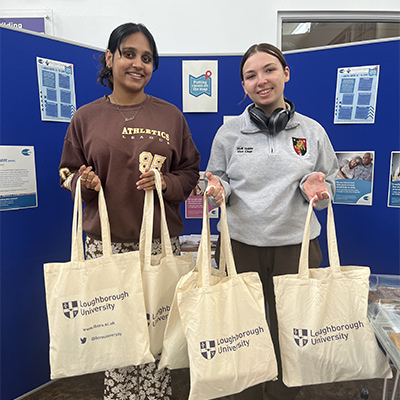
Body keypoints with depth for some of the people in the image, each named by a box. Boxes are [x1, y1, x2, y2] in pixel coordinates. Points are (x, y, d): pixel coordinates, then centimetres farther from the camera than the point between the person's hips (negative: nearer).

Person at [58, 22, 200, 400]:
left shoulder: (170, 116, 7)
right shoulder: (86, 117, 7)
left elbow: (190, 173, 10)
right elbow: (68, 171, 14)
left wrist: (165, 182, -10)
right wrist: (84, 181, -8)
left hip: (159, 240, 0)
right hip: (104, 241, 1)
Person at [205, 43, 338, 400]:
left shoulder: (313, 131, 3)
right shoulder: (229, 132, 2)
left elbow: (329, 184, 10)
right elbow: (217, 182, 10)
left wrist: (315, 187, -12)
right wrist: (218, 189, -13)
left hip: (296, 246, 1)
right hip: (240, 245, 0)